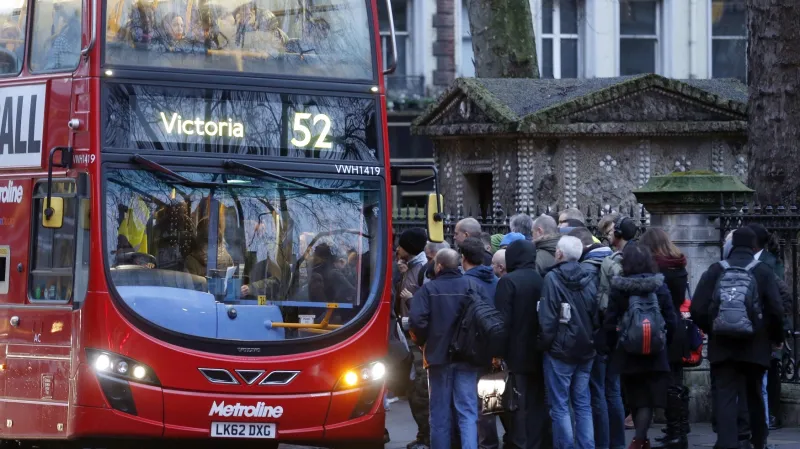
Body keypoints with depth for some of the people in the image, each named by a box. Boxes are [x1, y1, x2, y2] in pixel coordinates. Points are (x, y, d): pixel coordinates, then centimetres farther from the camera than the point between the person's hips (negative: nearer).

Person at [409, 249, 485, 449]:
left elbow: (417, 320, -15)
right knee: (467, 412, -2)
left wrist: (423, 342, 3)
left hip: (438, 356, -1)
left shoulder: (429, 289, -6)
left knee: (440, 412, 9)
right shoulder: (472, 287, -1)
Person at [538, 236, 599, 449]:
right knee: (583, 404, 11)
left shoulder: (552, 279, -12)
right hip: (585, 351, 5)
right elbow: (597, 317, 6)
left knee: (560, 406, 1)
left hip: (560, 351, -5)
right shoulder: (588, 280, 3)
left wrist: (545, 344, -2)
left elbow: (547, 319, -14)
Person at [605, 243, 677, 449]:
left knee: (636, 400, 15)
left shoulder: (618, 288, -8)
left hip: (628, 354, 0)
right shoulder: (660, 287, -5)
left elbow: (610, 323, -8)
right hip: (655, 355, 0)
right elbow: (671, 321, -3)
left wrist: (613, 346, 7)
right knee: (649, 401, 0)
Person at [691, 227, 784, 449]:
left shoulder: (716, 271, 0)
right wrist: (777, 338, 8)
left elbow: (697, 309, -4)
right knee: (755, 394, 17)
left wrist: (711, 330, 13)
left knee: (725, 395, -4)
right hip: (755, 346, 1)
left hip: (722, 345, -1)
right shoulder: (763, 272, -2)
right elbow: (776, 310, -9)